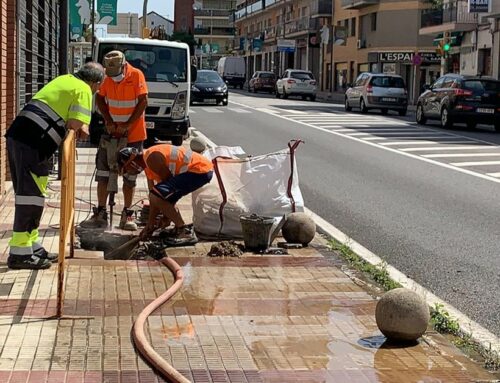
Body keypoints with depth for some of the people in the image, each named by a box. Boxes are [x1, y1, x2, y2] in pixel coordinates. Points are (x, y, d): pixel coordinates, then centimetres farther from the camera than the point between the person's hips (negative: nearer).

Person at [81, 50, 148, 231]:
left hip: (133, 134, -3)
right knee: (103, 174, 1)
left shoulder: (136, 75, -15)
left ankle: (127, 216, 13)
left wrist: (128, 124, -20)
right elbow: (99, 98, 6)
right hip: (112, 132, 3)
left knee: (129, 177, 5)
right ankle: (100, 214, 7)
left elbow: (143, 101, -16)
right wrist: (108, 121, -7)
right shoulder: (106, 77, -5)